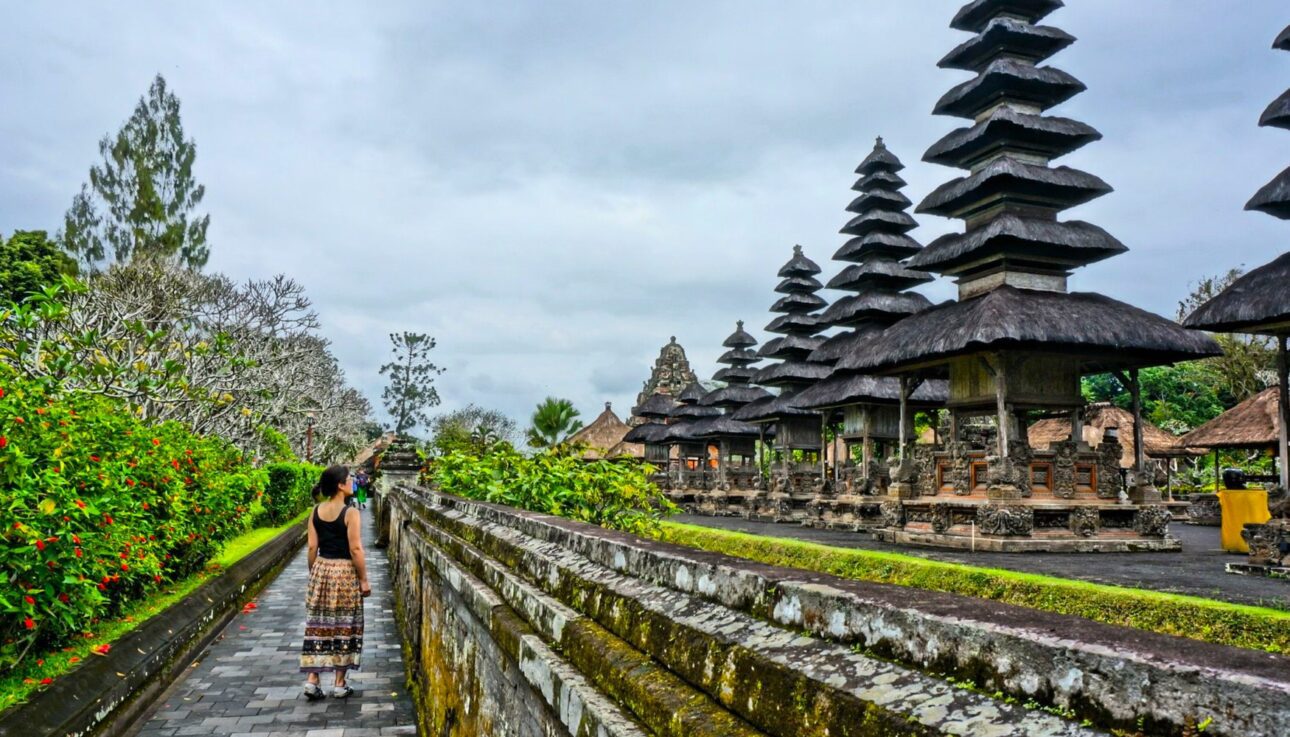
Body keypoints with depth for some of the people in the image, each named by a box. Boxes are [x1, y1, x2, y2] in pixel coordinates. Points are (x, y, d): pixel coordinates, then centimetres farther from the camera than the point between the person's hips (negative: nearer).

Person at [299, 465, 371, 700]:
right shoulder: (350, 513, -15)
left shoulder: (316, 512, 2)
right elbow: (355, 549, -15)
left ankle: (312, 680, 10)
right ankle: (340, 684, 12)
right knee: (343, 627, 5)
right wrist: (364, 579, -7)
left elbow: (312, 547, 4)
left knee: (319, 625, 11)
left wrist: (313, 573, 15)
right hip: (345, 572, -5)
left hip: (321, 570, 5)